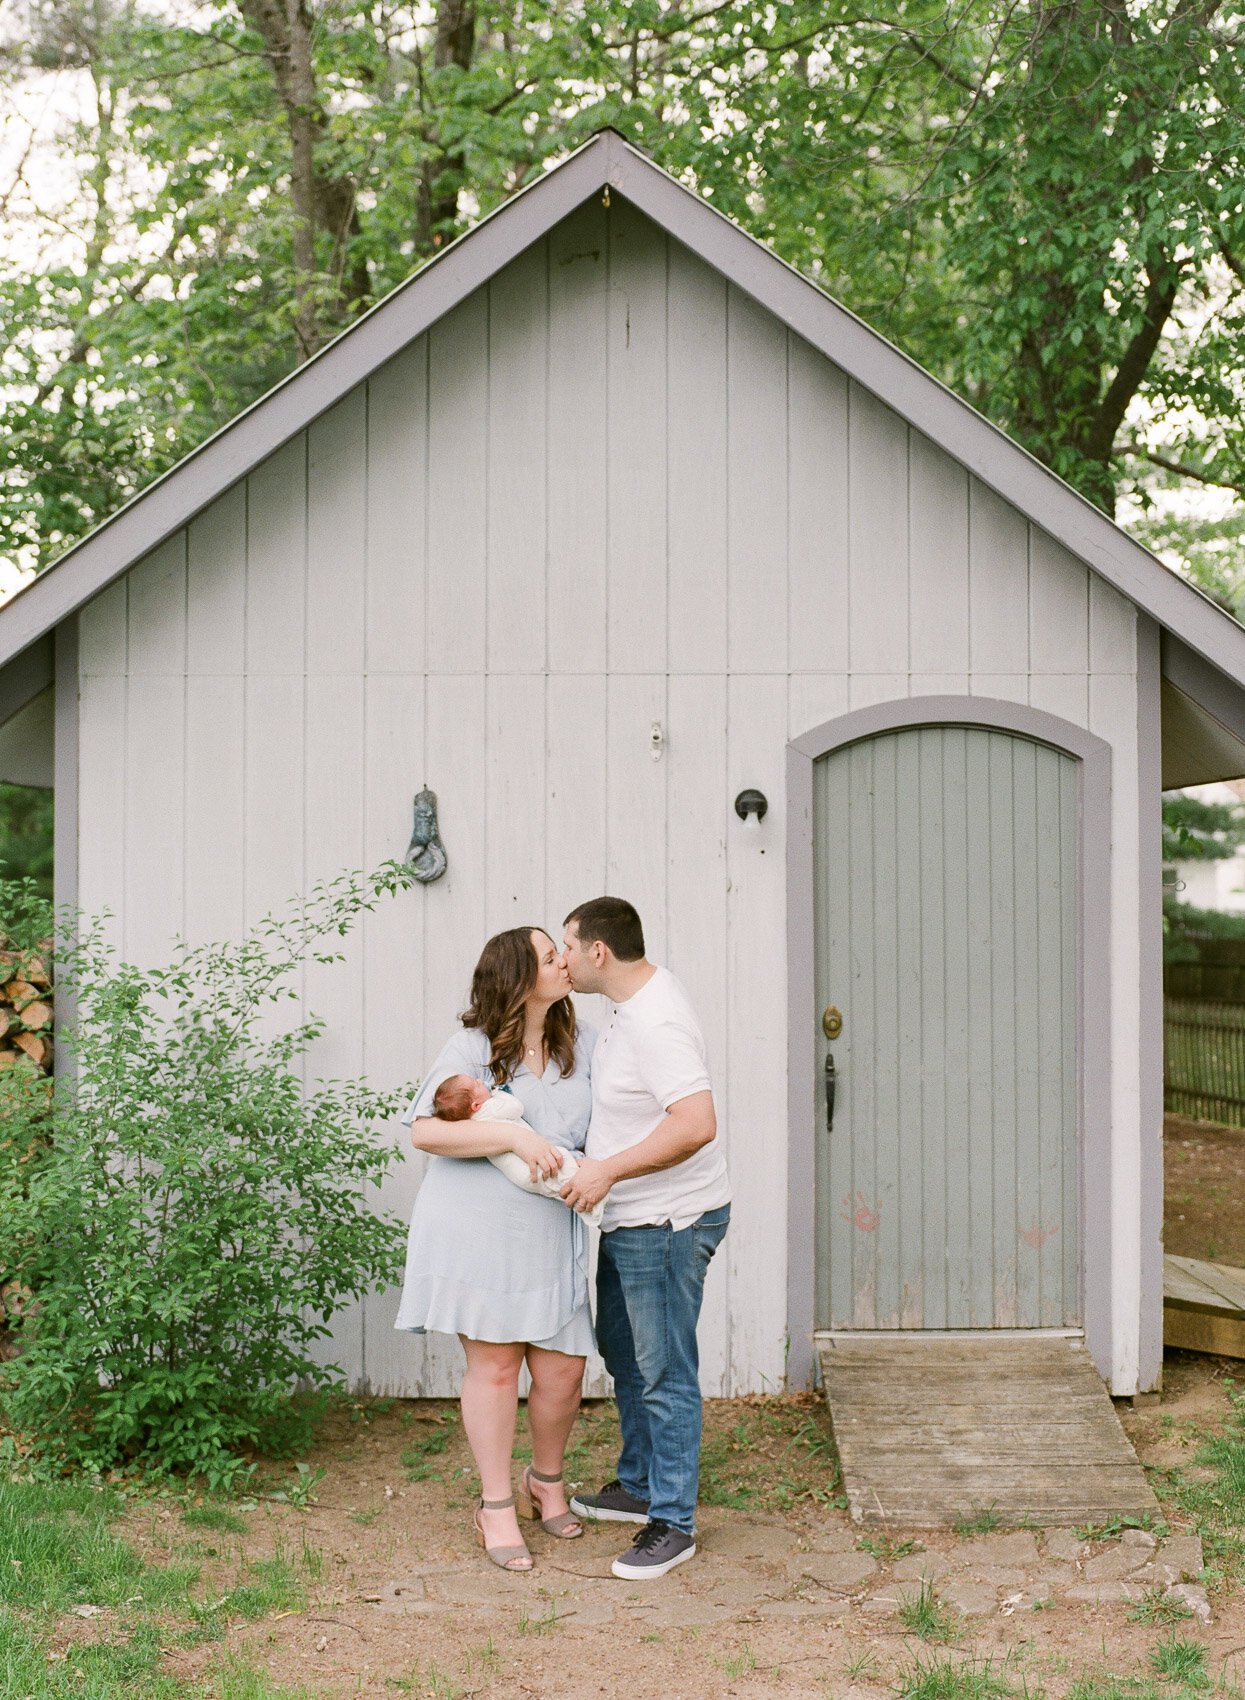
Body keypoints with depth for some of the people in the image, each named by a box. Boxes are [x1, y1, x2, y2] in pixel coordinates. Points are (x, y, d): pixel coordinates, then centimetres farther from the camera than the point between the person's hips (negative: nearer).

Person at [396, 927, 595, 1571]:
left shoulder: (580, 1043, 9)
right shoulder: (472, 1047, -6)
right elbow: (424, 1131, -13)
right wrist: (515, 1135, -22)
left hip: (548, 1230, 4)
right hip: (474, 1224, -4)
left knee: (562, 1367, 2)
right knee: (494, 1363, 1)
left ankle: (547, 1481, 30)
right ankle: (496, 1507, 16)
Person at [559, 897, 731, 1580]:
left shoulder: (655, 1024, -26)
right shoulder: (637, 996, 7)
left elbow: (696, 1124, -35)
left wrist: (607, 1170, -30)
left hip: (667, 1222, -11)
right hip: (630, 1218, 11)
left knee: (664, 1371, -3)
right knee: (622, 1350, 22)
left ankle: (673, 1523, 8)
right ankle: (638, 1485, 38)